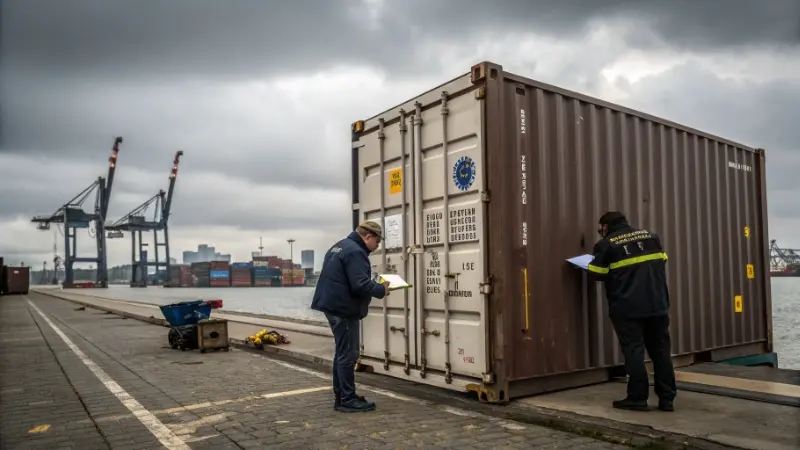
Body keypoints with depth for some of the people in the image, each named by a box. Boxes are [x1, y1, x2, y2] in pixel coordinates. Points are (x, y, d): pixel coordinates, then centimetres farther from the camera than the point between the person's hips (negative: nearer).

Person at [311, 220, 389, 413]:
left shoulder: (341, 246, 16)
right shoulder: (355, 252, -17)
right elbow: (360, 285, -25)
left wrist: (377, 287, 14)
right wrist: (381, 290, -9)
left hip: (334, 305, 11)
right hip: (343, 308, -11)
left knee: (342, 353, 16)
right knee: (348, 354, -4)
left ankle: (341, 396, 23)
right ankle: (347, 400, 2)